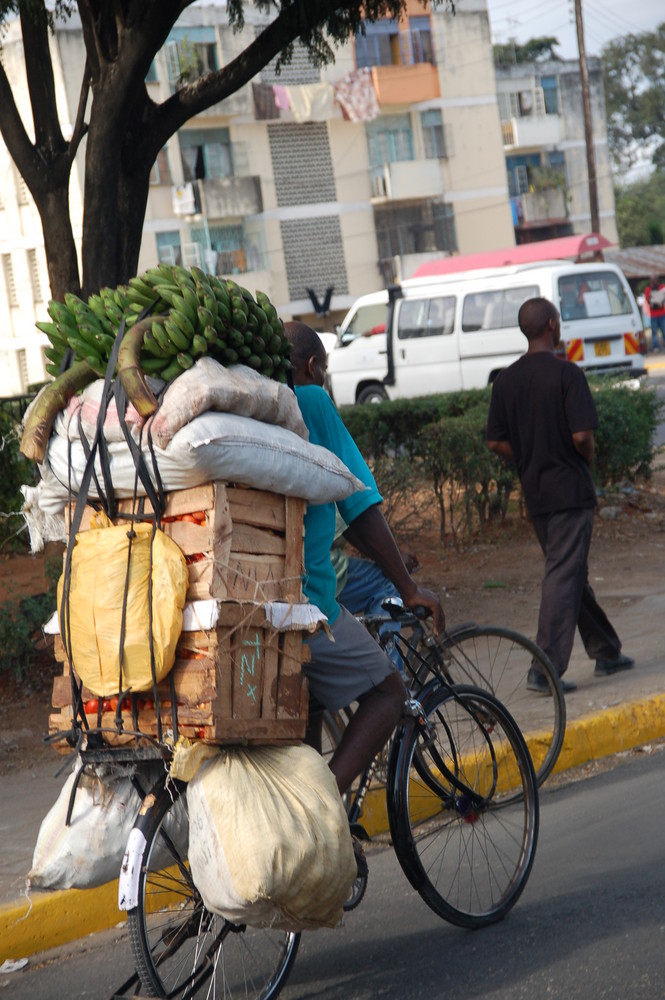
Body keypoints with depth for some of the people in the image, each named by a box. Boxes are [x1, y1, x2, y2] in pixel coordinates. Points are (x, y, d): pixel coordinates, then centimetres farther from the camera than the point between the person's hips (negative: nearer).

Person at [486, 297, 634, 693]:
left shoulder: (506, 379, 4)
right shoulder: (566, 373, -14)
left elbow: (497, 442, 3)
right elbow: (582, 435, -20)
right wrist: (589, 456, 1)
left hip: (535, 492, 7)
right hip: (571, 489, -6)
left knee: (573, 573, 17)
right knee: (563, 577, -5)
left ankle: (606, 652, 28)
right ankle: (546, 668, -9)